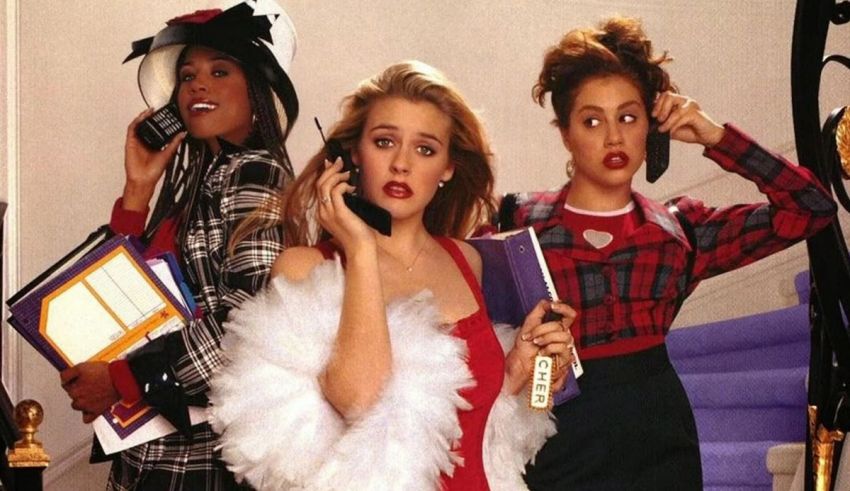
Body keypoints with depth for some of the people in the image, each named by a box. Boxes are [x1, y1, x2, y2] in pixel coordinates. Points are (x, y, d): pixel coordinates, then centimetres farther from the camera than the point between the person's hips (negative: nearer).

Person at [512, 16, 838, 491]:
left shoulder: (679, 230, 7)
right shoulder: (519, 223, 0)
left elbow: (812, 206, 4)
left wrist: (716, 138, 0)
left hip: (660, 447, 3)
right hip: (560, 451, -2)